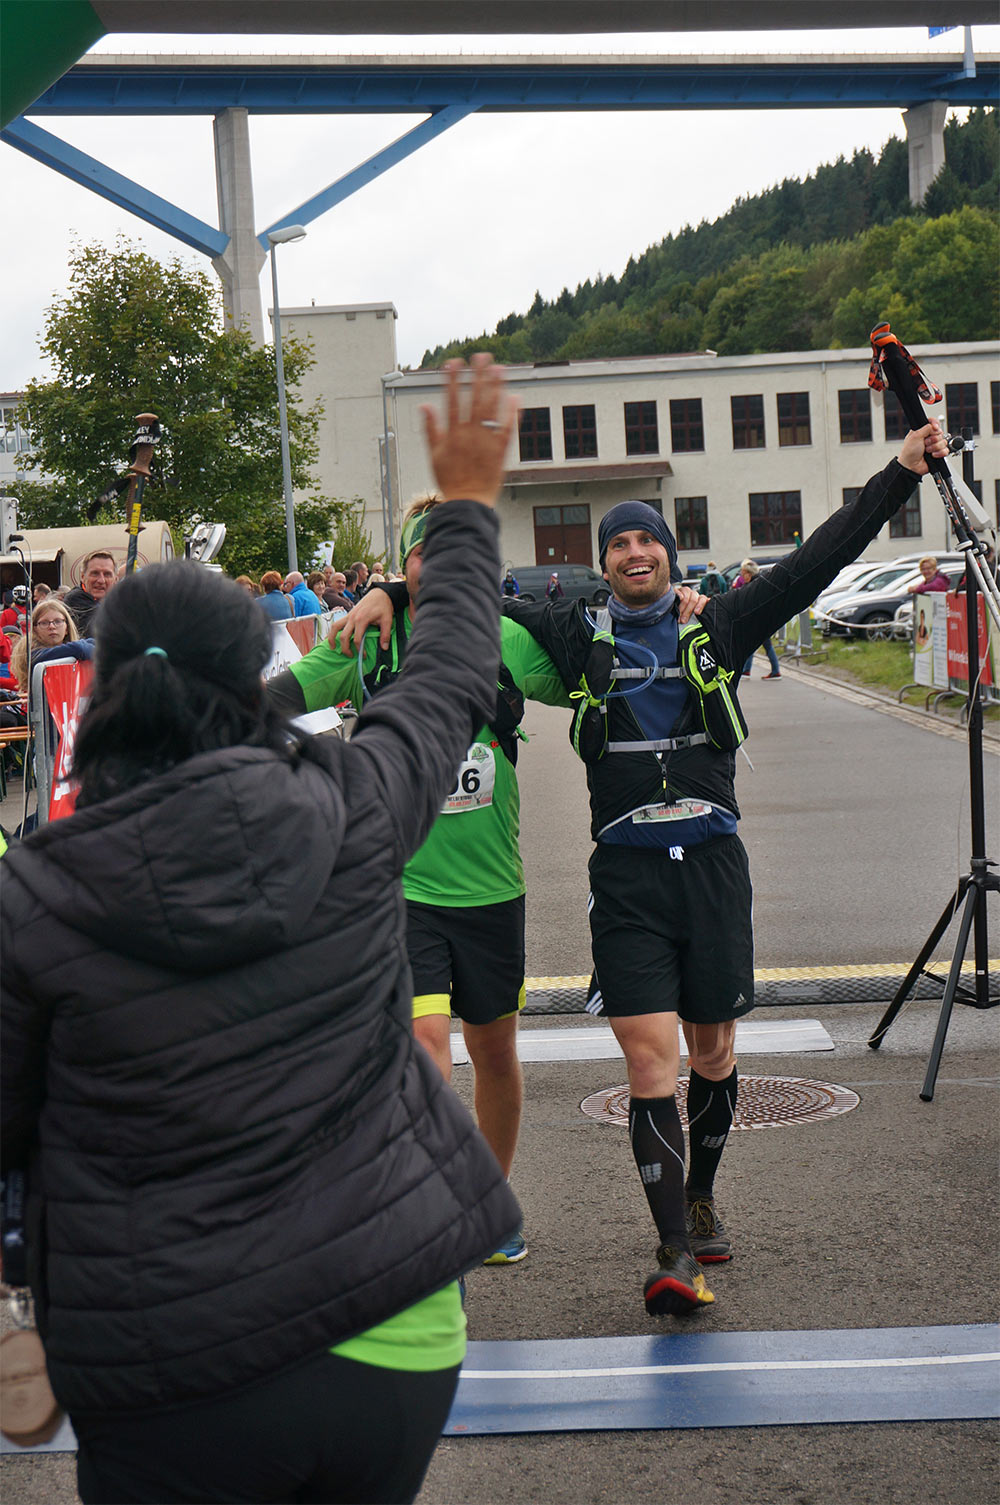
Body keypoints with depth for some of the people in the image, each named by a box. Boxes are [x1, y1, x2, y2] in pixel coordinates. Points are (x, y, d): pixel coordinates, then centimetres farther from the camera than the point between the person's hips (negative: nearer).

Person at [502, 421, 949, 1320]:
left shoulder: (718, 627, 8)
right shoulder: (578, 635, 6)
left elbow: (816, 563, 6)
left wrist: (901, 474, 3)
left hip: (712, 862, 2)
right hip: (627, 871, -1)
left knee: (713, 1051, 13)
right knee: (650, 1060, -9)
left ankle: (702, 1197, 37)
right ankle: (676, 1254, -7)